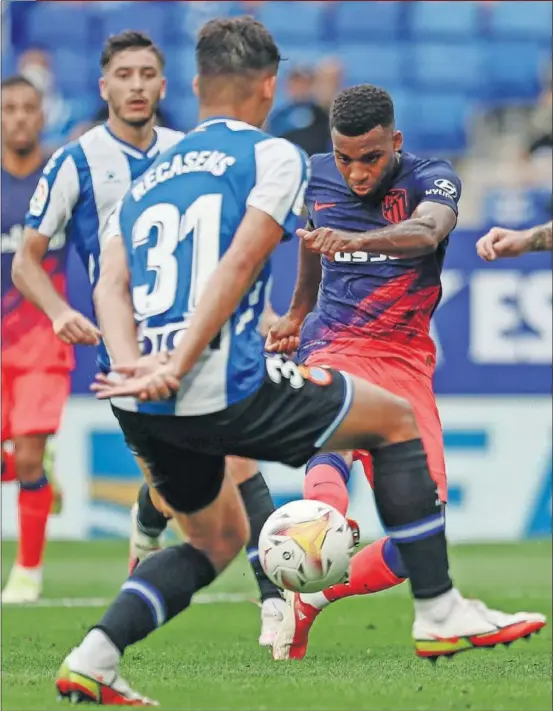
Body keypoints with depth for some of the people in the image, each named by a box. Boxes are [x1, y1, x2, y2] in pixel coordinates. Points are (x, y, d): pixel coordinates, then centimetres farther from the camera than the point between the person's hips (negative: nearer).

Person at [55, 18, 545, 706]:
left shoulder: (144, 182, 23)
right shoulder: (273, 156, 5)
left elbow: (111, 285, 5)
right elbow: (237, 266, -11)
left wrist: (136, 368, -11)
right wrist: (178, 369, -17)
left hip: (137, 409, 7)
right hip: (226, 390, -7)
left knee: (219, 538, 27)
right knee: (395, 419, 15)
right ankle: (439, 613, 14)